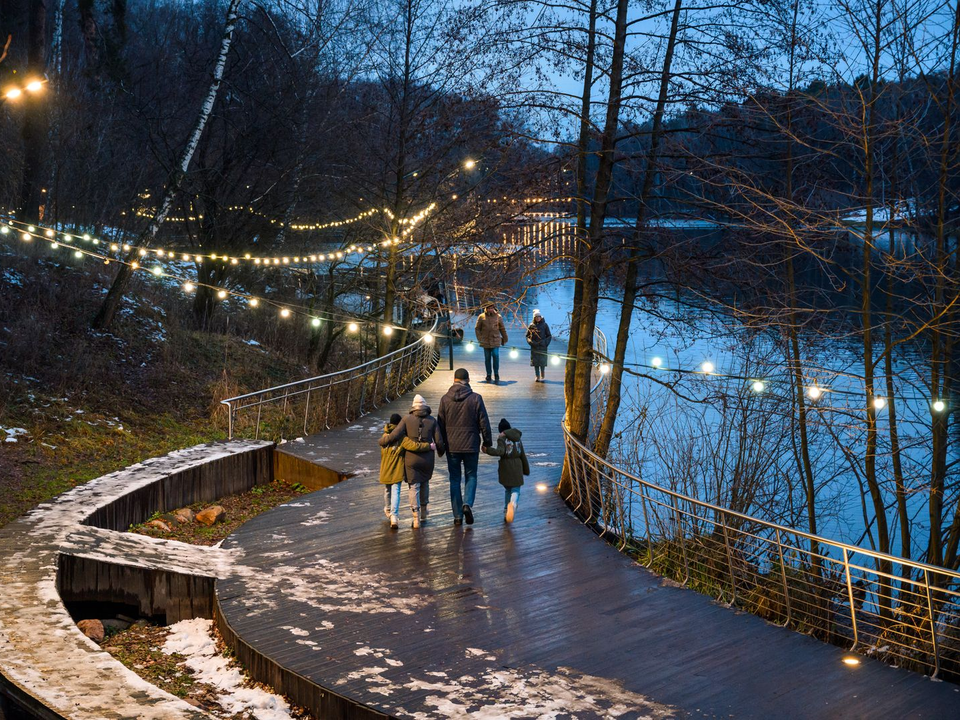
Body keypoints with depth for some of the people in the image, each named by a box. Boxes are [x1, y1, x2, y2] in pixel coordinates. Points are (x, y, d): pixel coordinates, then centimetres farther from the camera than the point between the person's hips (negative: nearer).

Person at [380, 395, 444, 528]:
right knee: (424, 483, 24)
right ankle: (423, 511, 31)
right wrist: (441, 451, 19)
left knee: (414, 487, 2)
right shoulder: (432, 420, -2)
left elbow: (394, 436, -14)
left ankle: (416, 518, -4)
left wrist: (382, 441, 5)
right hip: (427, 460, 2)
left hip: (411, 459, -2)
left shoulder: (406, 420, -5)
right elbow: (439, 441, -2)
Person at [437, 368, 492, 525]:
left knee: (454, 479, 9)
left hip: (451, 446, 1)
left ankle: (458, 516, 8)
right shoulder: (476, 398, -7)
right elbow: (484, 423, -4)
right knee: (471, 476, 14)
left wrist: (440, 444, 12)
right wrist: (487, 441, 8)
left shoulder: (445, 399, -3)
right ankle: (468, 503, -11)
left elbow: (440, 424, 2)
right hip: (471, 445, -1)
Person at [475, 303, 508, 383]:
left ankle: (496, 375, -1)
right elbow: (477, 329, 7)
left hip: (495, 341, -1)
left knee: (496, 357, -10)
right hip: (486, 341, 1)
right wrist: (480, 339, -1)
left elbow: (502, 329, 11)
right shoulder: (481, 317, 1)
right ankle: (488, 375, 14)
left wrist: (505, 339, 14)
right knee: (487, 358, 5)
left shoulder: (498, 317, 3)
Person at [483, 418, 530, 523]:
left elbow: (500, 451, -19)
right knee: (515, 490, -2)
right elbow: (523, 456, 16)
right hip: (517, 467, 2)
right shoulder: (517, 438, 13)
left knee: (507, 490, 17)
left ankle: (506, 512, 16)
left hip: (505, 466, -2)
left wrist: (488, 450, -18)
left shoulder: (501, 438, -2)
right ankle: (513, 503, -34)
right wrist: (526, 470, 23)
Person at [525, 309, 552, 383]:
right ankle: (537, 377, 9)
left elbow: (549, 336, 6)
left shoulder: (544, 325, 2)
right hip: (534, 347, 2)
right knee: (535, 362, 2)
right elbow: (527, 335, 12)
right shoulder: (531, 325, 6)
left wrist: (545, 343, -8)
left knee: (542, 362, -7)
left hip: (542, 347, -2)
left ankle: (543, 377, -1)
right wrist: (531, 342, -5)